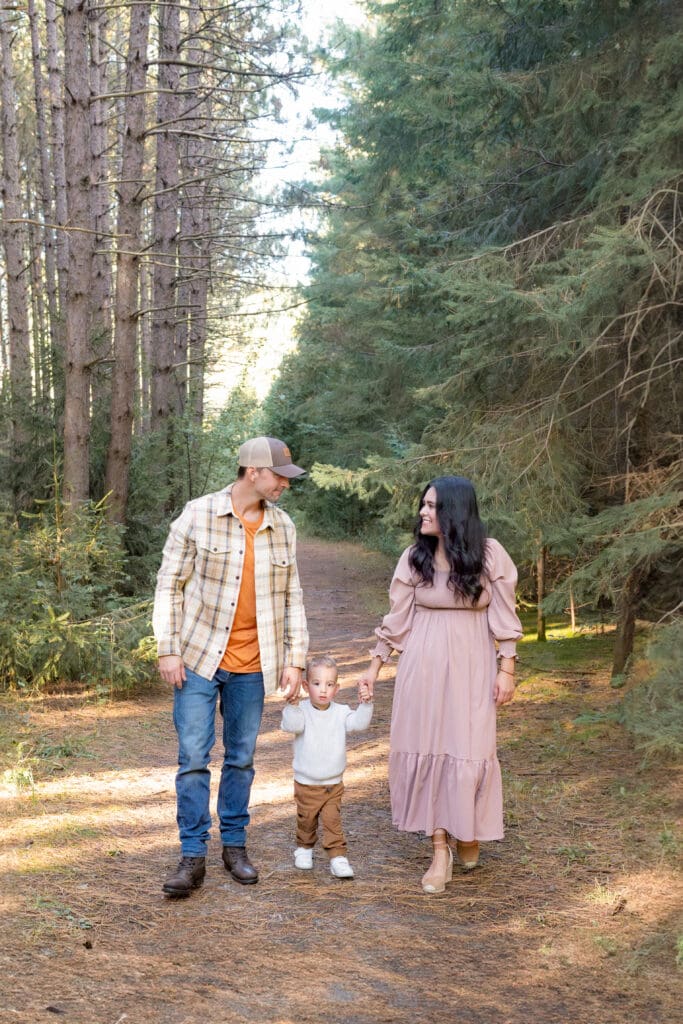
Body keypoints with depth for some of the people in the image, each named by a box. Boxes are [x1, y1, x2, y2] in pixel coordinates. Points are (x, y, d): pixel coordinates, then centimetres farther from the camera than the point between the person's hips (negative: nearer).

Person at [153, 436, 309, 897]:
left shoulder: (283, 527, 3)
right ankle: (193, 856, 7)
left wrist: (295, 661, 4)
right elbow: (169, 585, -3)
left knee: (241, 759, 12)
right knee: (193, 759, -2)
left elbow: (292, 597, 8)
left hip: (251, 666, 3)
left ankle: (235, 845, 25)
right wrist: (168, 650, -8)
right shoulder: (198, 515, -7)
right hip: (199, 658, -3)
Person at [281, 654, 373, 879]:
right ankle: (304, 848, 39)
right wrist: (292, 703, -46)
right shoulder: (302, 711, -13)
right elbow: (292, 725, -32)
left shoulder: (340, 712, -4)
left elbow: (359, 724, -18)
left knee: (333, 821, -2)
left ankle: (337, 856, 6)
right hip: (306, 784, -1)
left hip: (334, 784, 1)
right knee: (306, 820, 16)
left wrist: (365, 703, -31)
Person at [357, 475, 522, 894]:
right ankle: (440, 851, 10)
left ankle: (469, 834, 27)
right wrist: (374, 667, 6)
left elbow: (504, 616, -2)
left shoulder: (490, 554, -7)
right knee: (426, 748, 1)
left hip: (472, 664, -2)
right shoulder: (415, 557, -1)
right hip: (424, 665, 2)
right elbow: (396, 619, 5)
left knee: (470, 750, -2)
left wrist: (507, 669, -5)